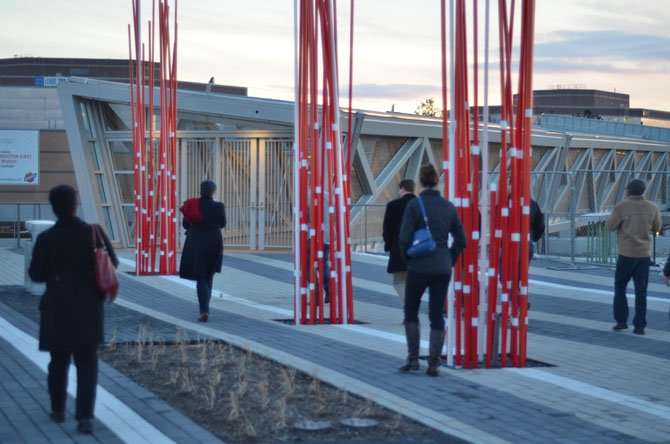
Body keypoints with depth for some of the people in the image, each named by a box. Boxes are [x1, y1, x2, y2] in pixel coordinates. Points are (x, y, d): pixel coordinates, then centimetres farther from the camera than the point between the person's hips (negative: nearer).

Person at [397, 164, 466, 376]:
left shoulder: (414, 205, -10)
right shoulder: (449, 206, 3)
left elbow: (404, 238, -14)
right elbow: (461, 240, 6)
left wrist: (407, 258, 3)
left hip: (419, 267, -3)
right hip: (443, 269, 3)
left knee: (411, 311, 14)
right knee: (437, 315, 9)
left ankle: (413, 359, 12)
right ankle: (434, 364, 8)